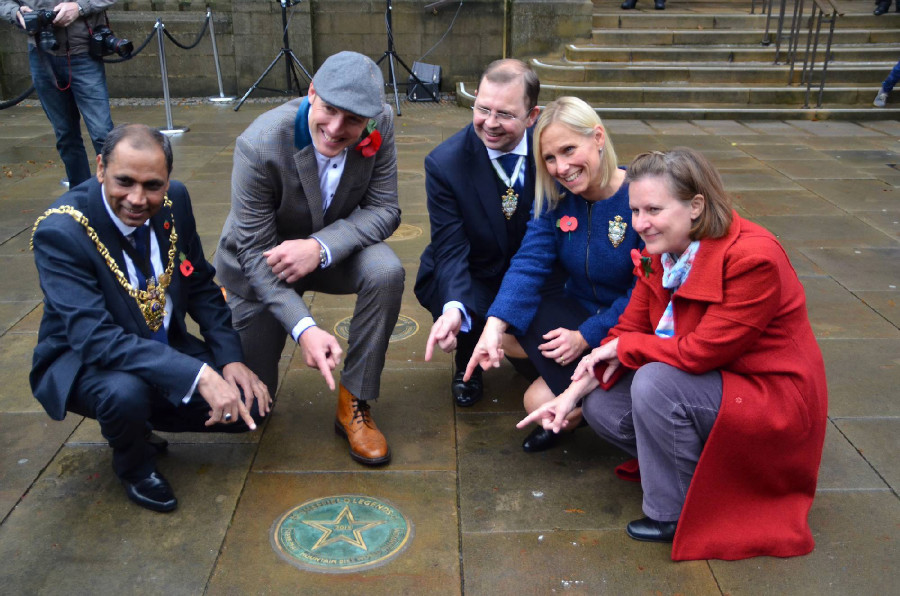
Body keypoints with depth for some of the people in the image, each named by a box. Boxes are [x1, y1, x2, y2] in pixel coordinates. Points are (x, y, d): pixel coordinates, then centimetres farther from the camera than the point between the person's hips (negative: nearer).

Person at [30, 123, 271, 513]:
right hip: (82, 361, -5)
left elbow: (201, 284, 2)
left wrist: (230, 358, -12)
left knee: (251, 405, -11)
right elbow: (94, 338, -35)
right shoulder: (59, 232, -27)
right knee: (125, 391, -38)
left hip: (164, 346, 5)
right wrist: (198, 375, -43)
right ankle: (134, 465, -1)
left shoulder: (174, 201, -10)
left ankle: (141, 418, 15)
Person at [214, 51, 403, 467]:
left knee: (385, 272, -32)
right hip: (261, 264, -2)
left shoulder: (380, 125, -21)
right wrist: (304, 328, -39)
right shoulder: (259, 145, -31)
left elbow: (385, 210, -17)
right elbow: (255, 251, -27)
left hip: (333, 249, 2)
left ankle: (354, 405, -15)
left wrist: (321, 247, -36)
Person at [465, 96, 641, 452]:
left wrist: (586, 337, -21)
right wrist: (495, 325, -29)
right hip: (578, 311, 6)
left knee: (541, 401, -22)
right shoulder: (554, 196, -3)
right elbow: (530, 263, -13)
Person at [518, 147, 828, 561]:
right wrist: (572, 393, -10)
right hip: (713, 383, 8)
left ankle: (676, 517, -10)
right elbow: (627, 331, 0)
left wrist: (626, 348, -15)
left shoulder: (753, 258, -27)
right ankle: (713, 475, 5)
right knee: (601, 408, -5)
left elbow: (701, 351, -29)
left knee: (656, 382, -31)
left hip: (772, 399, -8)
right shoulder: (660, 255, -2)